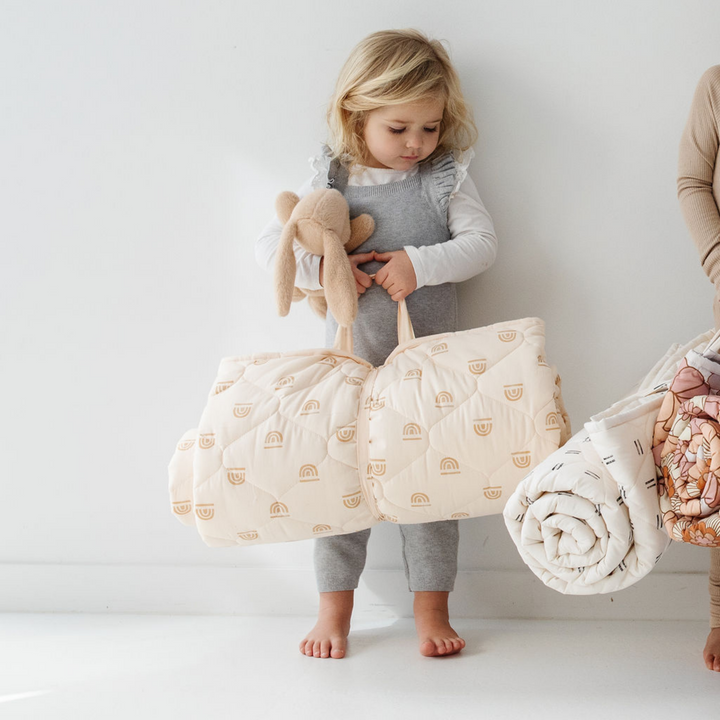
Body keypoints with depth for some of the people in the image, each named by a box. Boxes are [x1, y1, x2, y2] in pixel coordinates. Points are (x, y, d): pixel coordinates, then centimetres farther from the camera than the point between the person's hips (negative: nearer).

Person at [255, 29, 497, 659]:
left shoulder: (446, 178, 0)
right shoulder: (328, 180, -1)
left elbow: (482, 243, -8)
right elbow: (269, 247, -1)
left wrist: (420, 263, -20)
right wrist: (322, 268, -17)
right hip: (350, 360, 1)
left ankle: (431, 608, 18)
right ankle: (335, 607, 21)